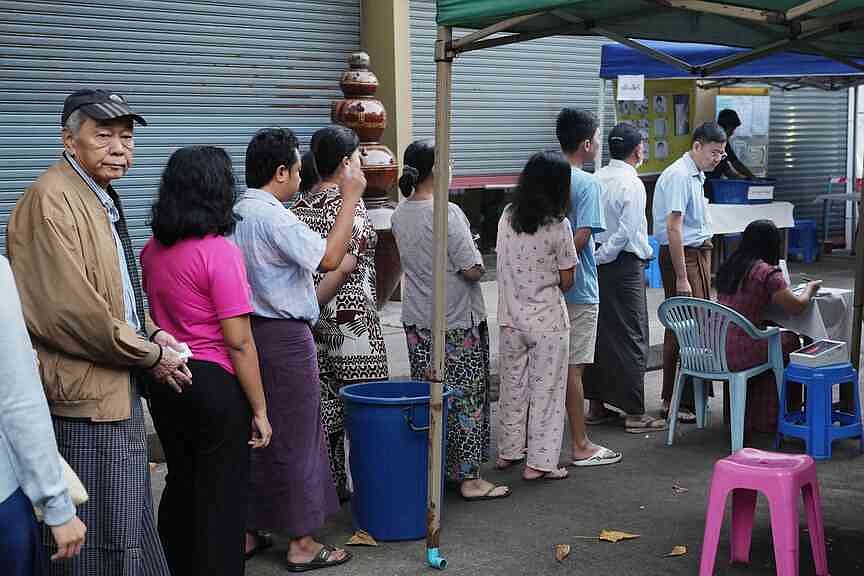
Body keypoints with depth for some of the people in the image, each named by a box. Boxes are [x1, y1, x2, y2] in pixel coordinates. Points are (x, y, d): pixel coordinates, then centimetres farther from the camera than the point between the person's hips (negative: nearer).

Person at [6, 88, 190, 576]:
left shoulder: (103, 197, 13)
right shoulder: (51, 200, -18)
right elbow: (69, 310, -25)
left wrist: (151, 333, 6)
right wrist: (150, 355, -15)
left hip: (120, 389, 10)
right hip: (85, 397, -10)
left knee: (132, 528, 20)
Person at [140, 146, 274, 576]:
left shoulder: (153, 249, 4)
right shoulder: (219, 252, -17)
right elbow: (238, 342, -18)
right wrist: (259, 410, -12)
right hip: (214, 384, -7)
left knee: (180, 486, 21)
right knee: (221, 500, 5)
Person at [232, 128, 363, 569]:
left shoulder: (236, 214, 10)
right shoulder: (274, 218, -18)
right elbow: (329, 258, -22)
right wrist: (350, 196, -17)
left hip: (251, 333, 9)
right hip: (284, 338, -9)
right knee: (295, 438, 0)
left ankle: (247, 532, 24)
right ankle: (302, 544, 9)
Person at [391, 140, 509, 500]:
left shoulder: (399, 216, 5)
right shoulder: (447, 213, -18)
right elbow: (472, 270, -19)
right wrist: (477, 257, 2)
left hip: (416, 321, 7)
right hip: (457, 322, -7)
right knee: (465, 397, 2)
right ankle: (468, 477, 7)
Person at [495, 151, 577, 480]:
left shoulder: (507, 217, -2)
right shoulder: (558, 226, -15)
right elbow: (566, 282, -8)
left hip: (510, 318, 5)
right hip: (547, 320, -5)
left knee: (512, 386, 18)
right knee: (546, 390, 5)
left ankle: (509, 452, 29)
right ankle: (539, 463, 8)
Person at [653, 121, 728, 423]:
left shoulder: (695, 175, 17)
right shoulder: (679, 176, -16)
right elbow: (673, 228, -22)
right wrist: (681, 278, -23)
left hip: (697, 253, 11)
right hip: (683, 255, -11)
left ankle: (672, 398, 20)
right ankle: (681, 403, -8)